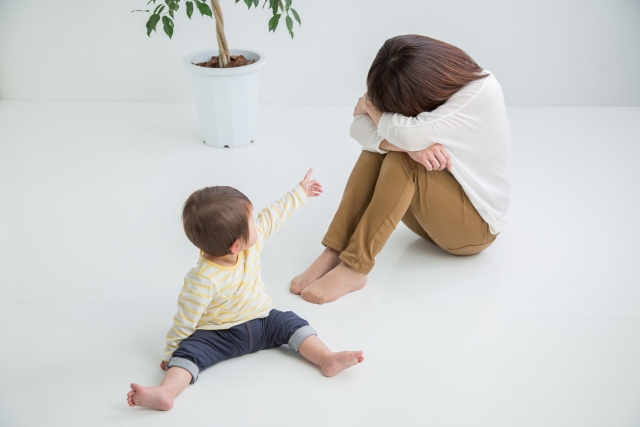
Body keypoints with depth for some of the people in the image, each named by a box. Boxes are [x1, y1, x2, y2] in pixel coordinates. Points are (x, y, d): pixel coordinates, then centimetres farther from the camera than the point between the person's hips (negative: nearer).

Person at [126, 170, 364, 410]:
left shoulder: (253, 241, -12)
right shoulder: (203, 280, -30)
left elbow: (274, 215, 4)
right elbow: (185, 321, -21)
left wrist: (300, 193, 13)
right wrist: (170, 354, -11)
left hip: (262, 321, 6)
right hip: (220, 335, -6)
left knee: (292, 324, -11)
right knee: (189, 351, -26)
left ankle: (327, 359, -20)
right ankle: (165, 393, -44)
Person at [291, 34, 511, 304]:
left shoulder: (482, 93, -25)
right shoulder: (414, 86, -9)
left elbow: (407, 133, -37)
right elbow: (360, 128, -18)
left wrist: (372, 106, -17)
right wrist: (412, 143, -35)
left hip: (475, 224, -6)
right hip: (432, 212, 6)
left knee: (402, 157, -29)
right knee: (378, 144, -20)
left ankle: (353, 267, -30)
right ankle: (333, 253, -26)